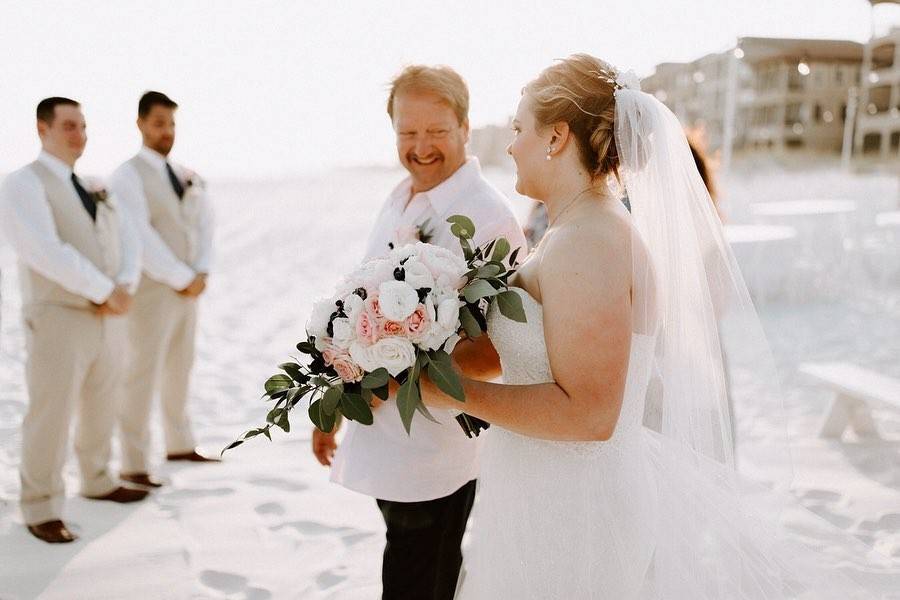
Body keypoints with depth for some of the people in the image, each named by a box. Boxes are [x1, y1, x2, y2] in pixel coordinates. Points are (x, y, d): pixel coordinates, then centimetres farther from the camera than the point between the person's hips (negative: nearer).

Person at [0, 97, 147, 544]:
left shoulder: (96, 189, 15)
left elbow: (128, 244, 9)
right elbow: (48, 252, -21)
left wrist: (125, 289, -11)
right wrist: (106, 291, -18)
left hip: (108, 319, 7)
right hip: (58, 320, -7)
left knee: (102, 408, 18)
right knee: (50, 417, -1)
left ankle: (96, 481, 37)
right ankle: (41, 510, 12)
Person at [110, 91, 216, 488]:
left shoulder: (186, 177, 13)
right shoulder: (128, 176, -8)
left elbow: (204, 225, 10)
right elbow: (141, 238, -17)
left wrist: (201, 274, -6)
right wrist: (183, 280, -15)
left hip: (187, 289, 7)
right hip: (152, 291, -7)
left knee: (180, 369, 15)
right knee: (143, 376, -5)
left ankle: (179, 446, 29)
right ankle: (134, 465, 3)